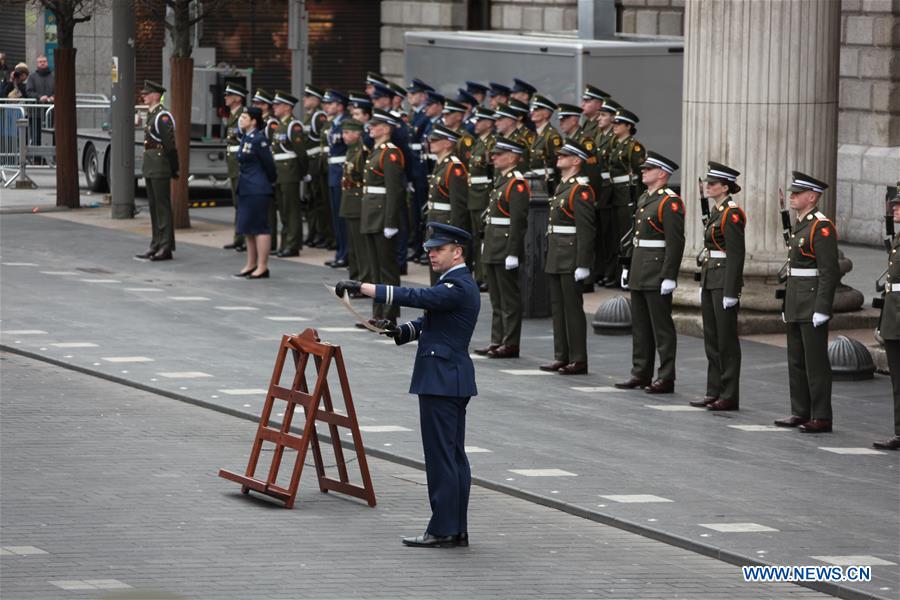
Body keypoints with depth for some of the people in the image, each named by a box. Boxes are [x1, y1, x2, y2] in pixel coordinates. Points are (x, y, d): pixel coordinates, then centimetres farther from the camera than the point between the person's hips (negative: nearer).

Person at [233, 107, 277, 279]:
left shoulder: (259, 139, -15)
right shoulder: (245, 138, 11)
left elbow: (269, 164, -11)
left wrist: (272, 181, 0)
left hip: (258, 190, -10)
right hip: (246, 188, 10)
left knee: (259, 227, -6)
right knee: (248, 228, 14)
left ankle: (262, 267, -2)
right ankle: (251, 265, 22)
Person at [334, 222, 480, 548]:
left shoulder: (458, 287, -17)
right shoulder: (458, 284, 17)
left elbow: (414, 297, -26)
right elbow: (429, 319, 21)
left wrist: (362, 287, -27)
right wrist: (403, 331, 2)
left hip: (442, 380, -11)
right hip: (451, 380, 11)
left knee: (441, 455, -7)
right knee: (454, 455, 11)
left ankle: (443, 530, -5)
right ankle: (457, 529, 14)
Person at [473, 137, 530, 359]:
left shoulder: (517, 184, -15)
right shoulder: (501, 180, 15)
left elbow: (518, 221, -20)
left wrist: (512, 253, -23)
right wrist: (487, 243, 19)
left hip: (506, 251, -10)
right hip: (493, 249, 10)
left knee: (509, 298, -3)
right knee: (497, 299, 14)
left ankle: (511, 344, 0)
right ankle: (498, 341, 20)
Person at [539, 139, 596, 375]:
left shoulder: (580, 190, -13)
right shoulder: (562, 187, 16)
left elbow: (586, 230, -18)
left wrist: (582, 265, -22)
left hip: (571, 260, -10)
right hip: (557, 259, 10)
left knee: (573, 309, -5)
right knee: (558, 308, 11)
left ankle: (578, 360, -2)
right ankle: (562, 357, 17)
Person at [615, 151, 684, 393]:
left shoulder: (670, 202, -14)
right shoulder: (644, 199, 15)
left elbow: (676, 243, -19)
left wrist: (669, 276, -22)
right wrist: (627, 266, 19)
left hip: (657, 275, -9)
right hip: (639, 273, 9)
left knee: (662, 327, -4)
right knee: (640, 325, 13)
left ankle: (666, 378, 0)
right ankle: (641, 374, 20)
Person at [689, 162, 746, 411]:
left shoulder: (732, 214, -15)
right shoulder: (716, 211, 13)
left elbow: (736, 255, -18)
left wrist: (730, 292, -20)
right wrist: (704, 283, 19)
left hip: (725, 280, -9)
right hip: (710, 278, 9)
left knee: (726, 339, -3)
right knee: (711, 339, 12)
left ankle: (729, 396, 2)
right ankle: (714, 392, 18)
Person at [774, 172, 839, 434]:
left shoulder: (822, 227, -14)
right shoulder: (800, 225, 16)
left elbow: (829, 272, -19)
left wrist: (821, 309, -22)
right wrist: (787, 304, 21)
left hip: (812, 306, -10)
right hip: (797, 308, 10)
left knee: (816, 363, -6)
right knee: (796, 361, 13)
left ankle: (821, 417, -2)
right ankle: (801, 413, 20)